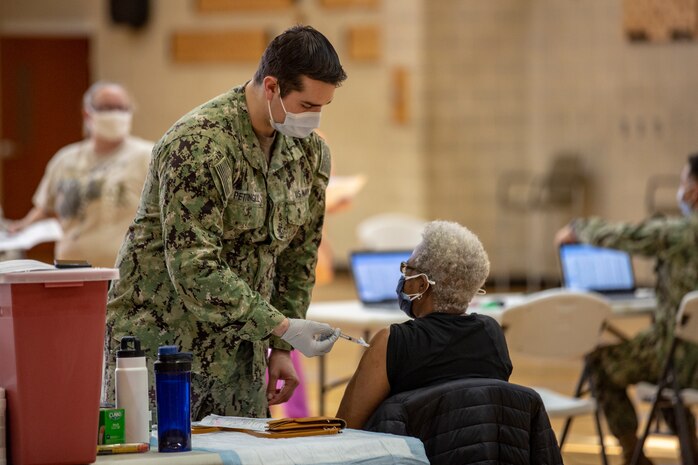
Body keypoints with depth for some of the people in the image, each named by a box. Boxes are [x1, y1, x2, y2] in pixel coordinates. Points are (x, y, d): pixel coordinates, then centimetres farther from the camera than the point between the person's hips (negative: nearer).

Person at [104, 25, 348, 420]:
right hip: (159, 338, -7)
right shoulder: (199, 146, -22)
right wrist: (281, 327, -27)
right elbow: (194, 269, -26)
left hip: (237, 350, 7)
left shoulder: (311, 151, 2)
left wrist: (282, 348, 7)